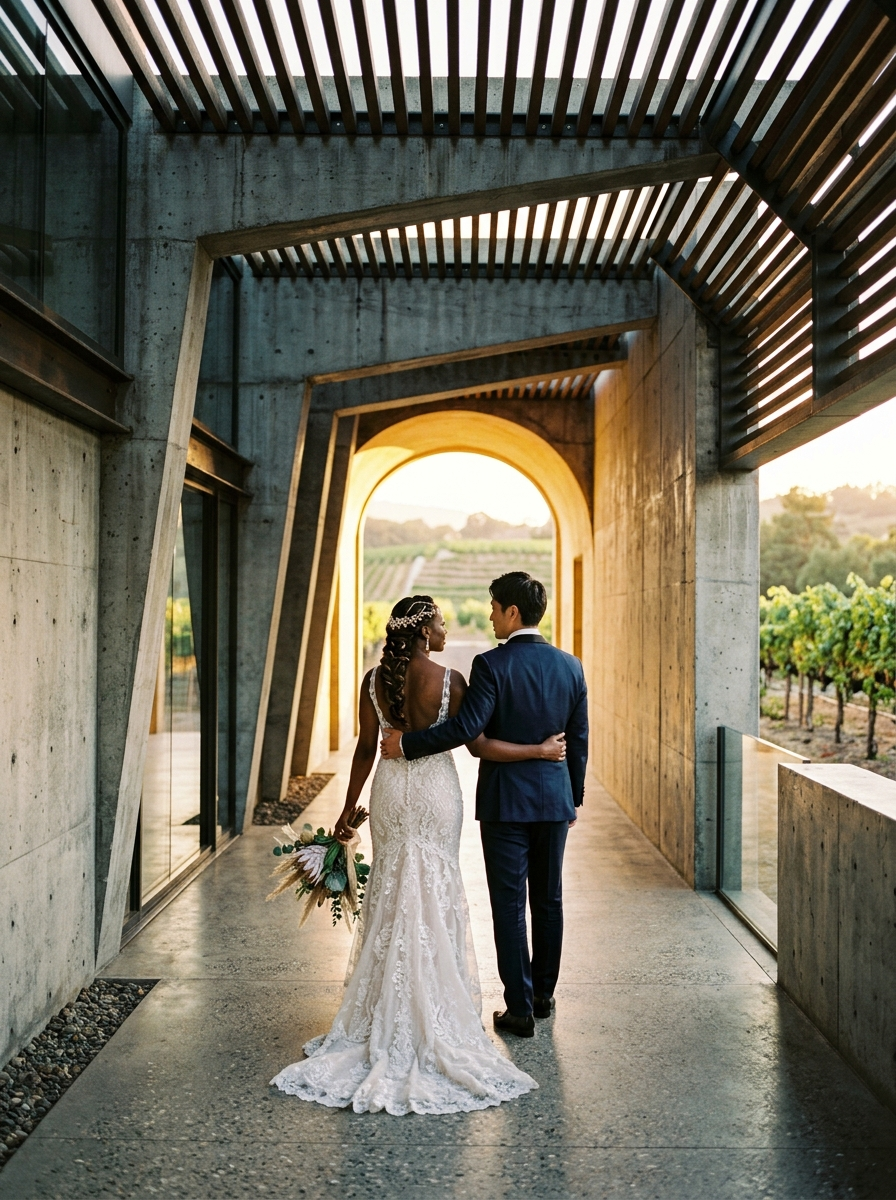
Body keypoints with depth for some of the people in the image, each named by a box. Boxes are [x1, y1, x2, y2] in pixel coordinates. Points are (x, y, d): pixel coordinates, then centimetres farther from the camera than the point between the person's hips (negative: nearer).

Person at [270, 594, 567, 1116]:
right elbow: (479, 745, -14)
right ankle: (433, 1010, 17)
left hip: (391, 792, 3)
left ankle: (388, 1011, 23)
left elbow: (366, 748, 0)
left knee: (391, 894, 15)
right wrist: (540, 750, -5)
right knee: (436, 896, 9)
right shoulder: (449, 680, -14)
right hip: (436, 792, -3)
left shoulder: (374, 680, -3)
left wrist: (348, 808, 9)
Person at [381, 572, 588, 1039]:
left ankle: (520, 1009, 9)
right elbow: (578, 741, 6)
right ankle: (544, 995, 29)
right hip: (554, 799, 5)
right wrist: (573, 798, 16)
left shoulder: (491, 664, -14)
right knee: (548, 900, 16)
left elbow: (465, 728, -22)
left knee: (509, 906, 4)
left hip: (505, 801, -5)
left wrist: (406, 744, -12)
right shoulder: (570, 666, 2)